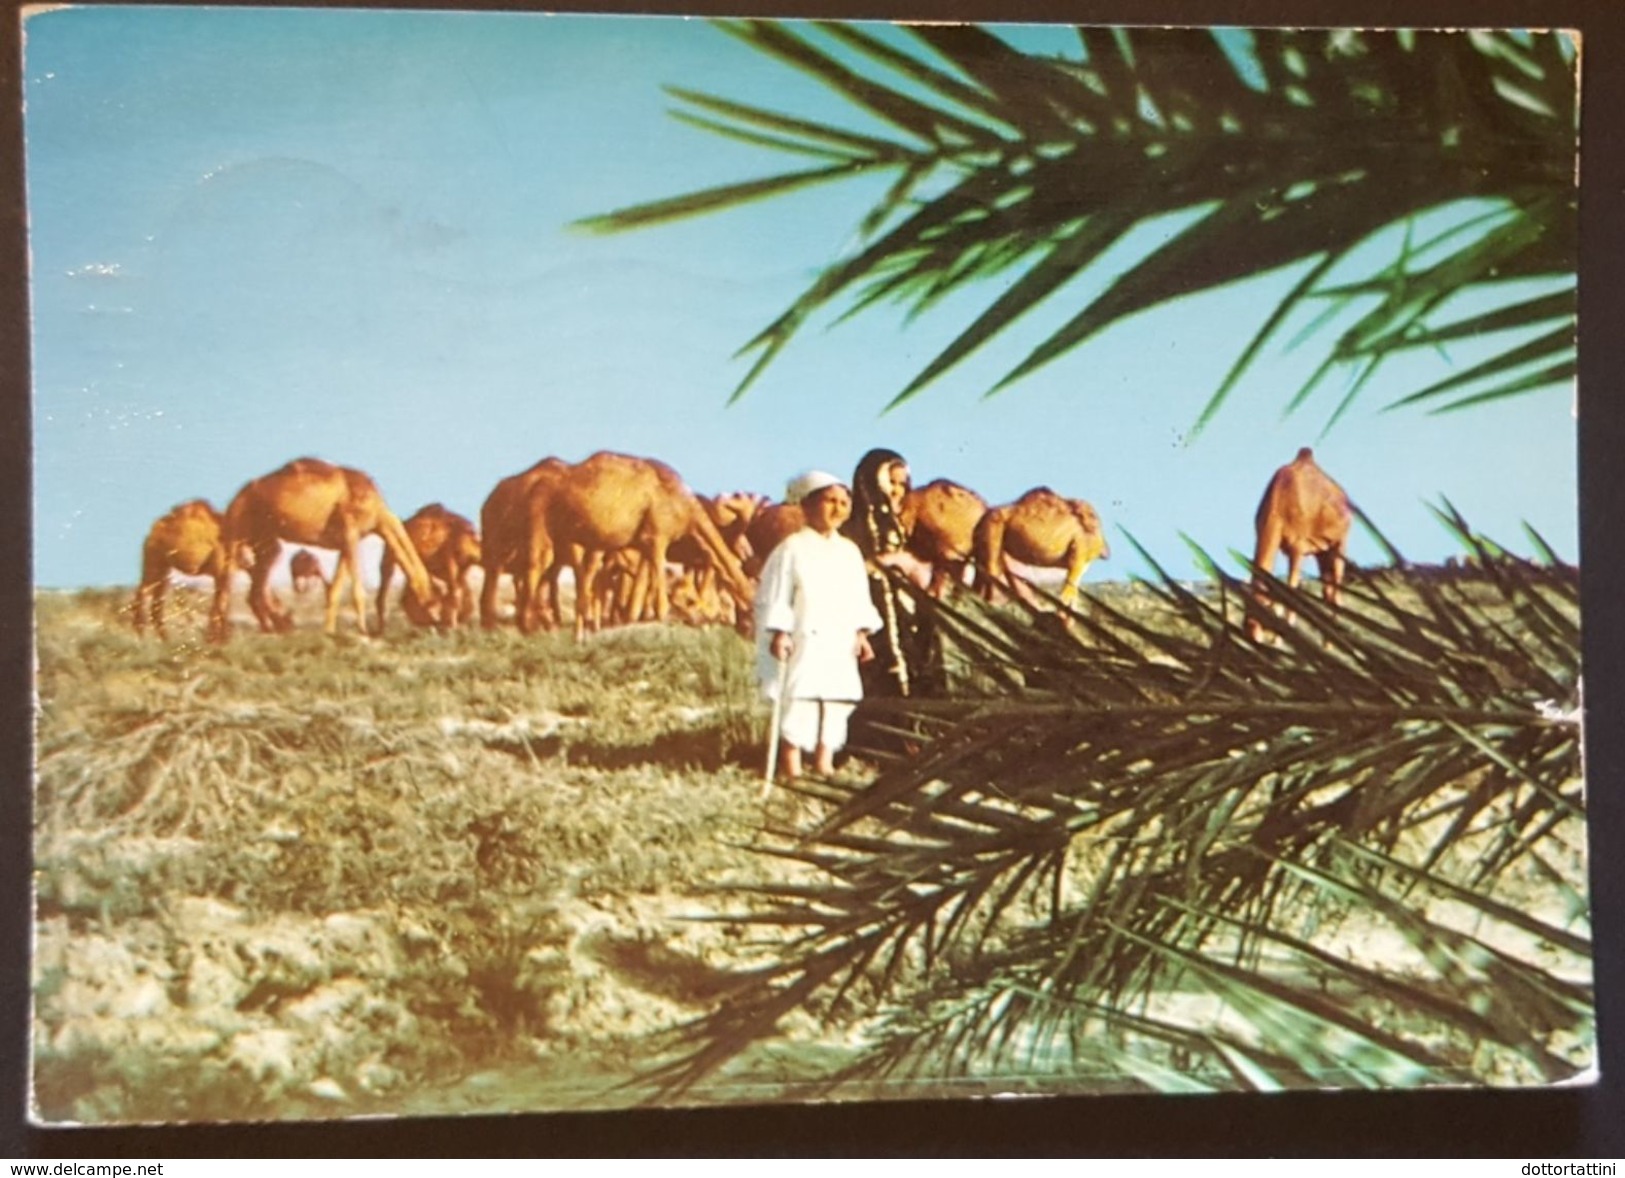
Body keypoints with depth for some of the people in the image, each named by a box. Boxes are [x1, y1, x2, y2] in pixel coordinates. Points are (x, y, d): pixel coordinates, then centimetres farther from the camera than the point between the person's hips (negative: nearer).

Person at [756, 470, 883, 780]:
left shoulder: (849, 551, 12)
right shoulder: (792, 549, -5)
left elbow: (859, 599, 16)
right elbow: (774, 596, -8)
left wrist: (862, 633, 7)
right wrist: (779, 633, -16)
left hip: (840, 645, 6)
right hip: (803, 642, -6)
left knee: (836, 703, 6)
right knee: (798, 703, -8)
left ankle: (824, 765, 15)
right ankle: (792, 771, -1)